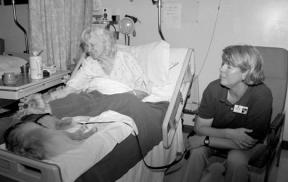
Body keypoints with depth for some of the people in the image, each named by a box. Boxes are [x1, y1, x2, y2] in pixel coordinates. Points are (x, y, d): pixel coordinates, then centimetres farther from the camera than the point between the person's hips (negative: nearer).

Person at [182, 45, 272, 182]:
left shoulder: (261, 96, -29)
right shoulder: (214, 88, -22)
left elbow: (248, 143, -25)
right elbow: (199, 127, -15)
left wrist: (206, 140, -25)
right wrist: (229, 133, -31)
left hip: (244, 139, -1)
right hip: (218, 133, 2)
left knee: (236, 160, -30)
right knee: (197, 151, -25)